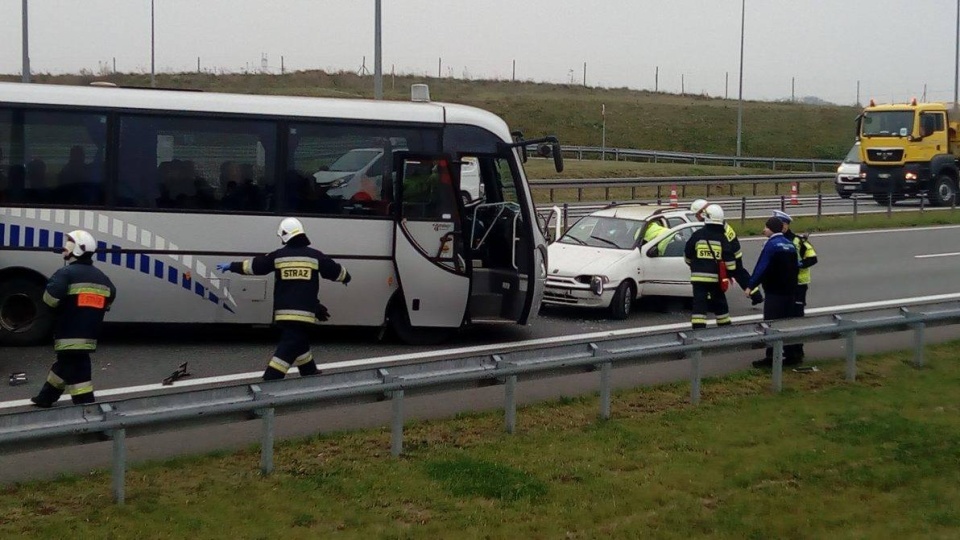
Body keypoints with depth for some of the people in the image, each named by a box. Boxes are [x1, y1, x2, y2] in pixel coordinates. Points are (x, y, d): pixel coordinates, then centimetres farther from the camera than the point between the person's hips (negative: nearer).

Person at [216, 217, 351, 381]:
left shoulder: (278, 256, 4)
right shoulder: (315, 256, 1)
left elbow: (253, 265, 12)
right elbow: (335, 271, 13)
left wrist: (231, 266, 27)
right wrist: (346, 277, 36)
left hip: (283, 312, 3)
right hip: (304, 312, -3)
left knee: (299, 341, 21)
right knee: (289, 346, -6)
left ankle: (311, 375, 34)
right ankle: (269, 382, -17)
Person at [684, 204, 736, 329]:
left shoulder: (697, 235, -2)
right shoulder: (722, 238, 0)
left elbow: (687, 255, 7)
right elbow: (729, 259, -2)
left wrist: (693, 266, 24)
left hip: (699, 276, -1)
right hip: (716, 277, 1)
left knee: (699, 304, -4)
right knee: (720, 303, 17)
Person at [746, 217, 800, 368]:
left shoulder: (771, 245, -13)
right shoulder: (790, 245, 12)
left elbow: (761, 268, -16)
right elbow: (796, 267, 18)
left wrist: (751, 286, -9)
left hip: (774, 292, -8)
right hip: (789, 291, 8)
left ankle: (771, 357, -7)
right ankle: (791, 356, 15)